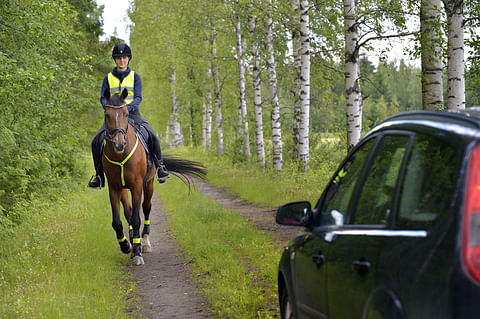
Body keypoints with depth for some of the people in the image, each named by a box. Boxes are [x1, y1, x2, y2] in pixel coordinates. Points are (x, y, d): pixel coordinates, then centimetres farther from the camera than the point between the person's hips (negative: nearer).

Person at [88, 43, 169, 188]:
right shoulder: (108, 78, 9)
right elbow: (103, 98, 3)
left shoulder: (135, 76, 6)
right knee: (96, 140, -17)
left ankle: (160, 166, -6)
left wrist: (128, 107, -23)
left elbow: (138, 97, -3)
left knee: (152, 136, -22)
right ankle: (99, 175, -7)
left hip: (132, 113, -1)